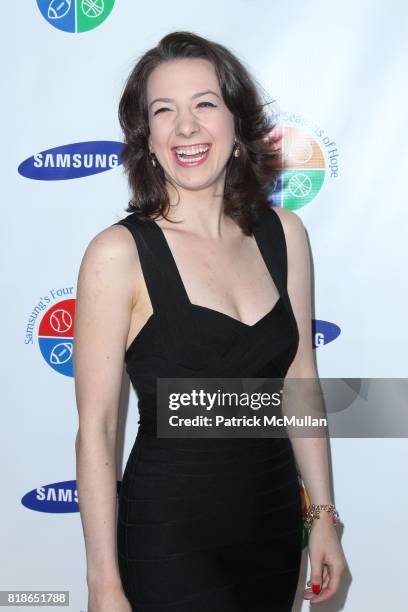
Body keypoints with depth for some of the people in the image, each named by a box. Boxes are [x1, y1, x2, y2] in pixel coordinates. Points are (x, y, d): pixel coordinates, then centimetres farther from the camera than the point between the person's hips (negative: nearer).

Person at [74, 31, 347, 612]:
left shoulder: (283, 233, -1)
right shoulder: (119, 253, -15)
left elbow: (300, 383, 6)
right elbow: (95, 429, -13)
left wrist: (323, 515, 8)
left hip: (274, 524, 5)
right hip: (169, 537, -5)